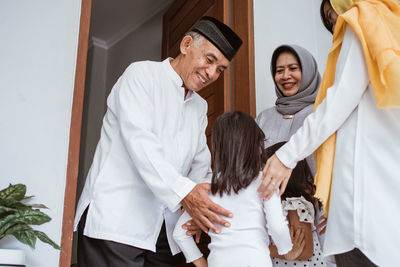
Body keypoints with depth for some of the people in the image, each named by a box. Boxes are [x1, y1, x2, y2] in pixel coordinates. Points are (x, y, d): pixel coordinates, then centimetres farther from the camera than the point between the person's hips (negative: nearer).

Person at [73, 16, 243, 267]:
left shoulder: (200, 107, 20)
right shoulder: (141, 74, -3)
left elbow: (201, 162, 13)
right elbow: (138, 139, -17)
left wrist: (198, 209, -7)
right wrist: (183, 192, -28)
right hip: (115, 220, -6)